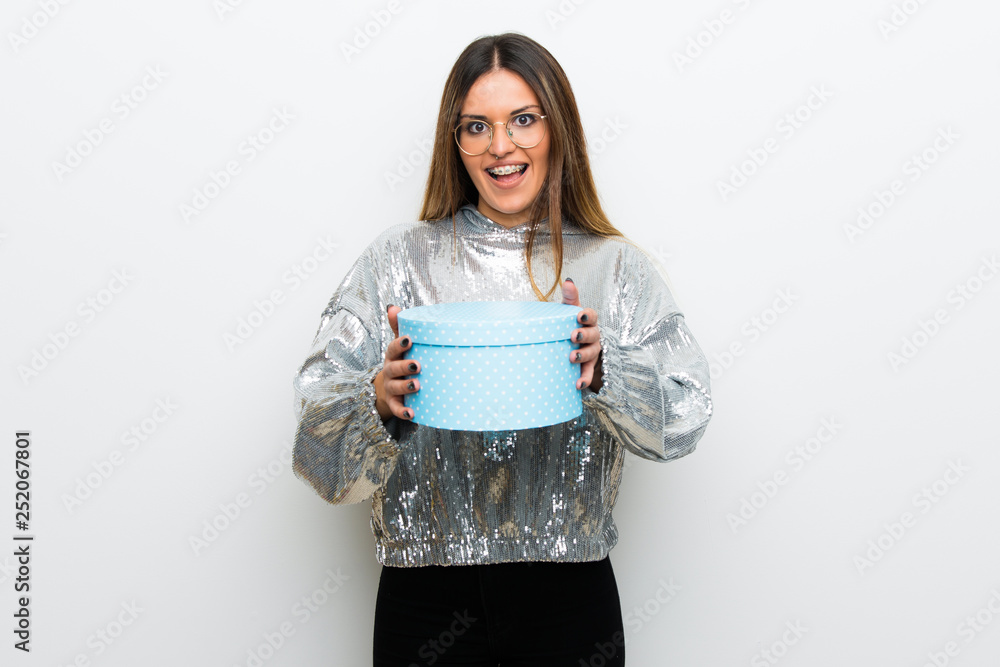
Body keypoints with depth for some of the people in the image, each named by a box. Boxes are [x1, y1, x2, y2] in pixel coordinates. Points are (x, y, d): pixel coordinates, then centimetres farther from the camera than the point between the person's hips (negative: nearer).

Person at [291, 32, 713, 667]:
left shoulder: (617, 266, 0)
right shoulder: (400, 257, -1)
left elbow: (685, 416, -6)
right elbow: (321, 410, -5)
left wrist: (602, 372, -24)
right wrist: (380, 400, -26)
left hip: (568, 592, 0)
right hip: (428, 589, 0)